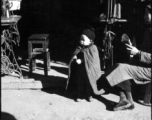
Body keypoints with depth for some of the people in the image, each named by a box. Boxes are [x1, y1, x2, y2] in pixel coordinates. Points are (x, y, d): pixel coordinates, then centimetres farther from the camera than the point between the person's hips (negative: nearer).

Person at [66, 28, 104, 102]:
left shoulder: (92, 48, -13)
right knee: (79, 82, 12)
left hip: (88, 71, -5)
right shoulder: (79, 48, 6)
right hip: (79, 70, 5)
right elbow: (75, 54, 10)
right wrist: (75, 56, -16)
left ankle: (89, 95, 27)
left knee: (88, 83, 9)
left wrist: (81, 60, -24)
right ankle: (79, 95, 25)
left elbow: (92, 59, -21)